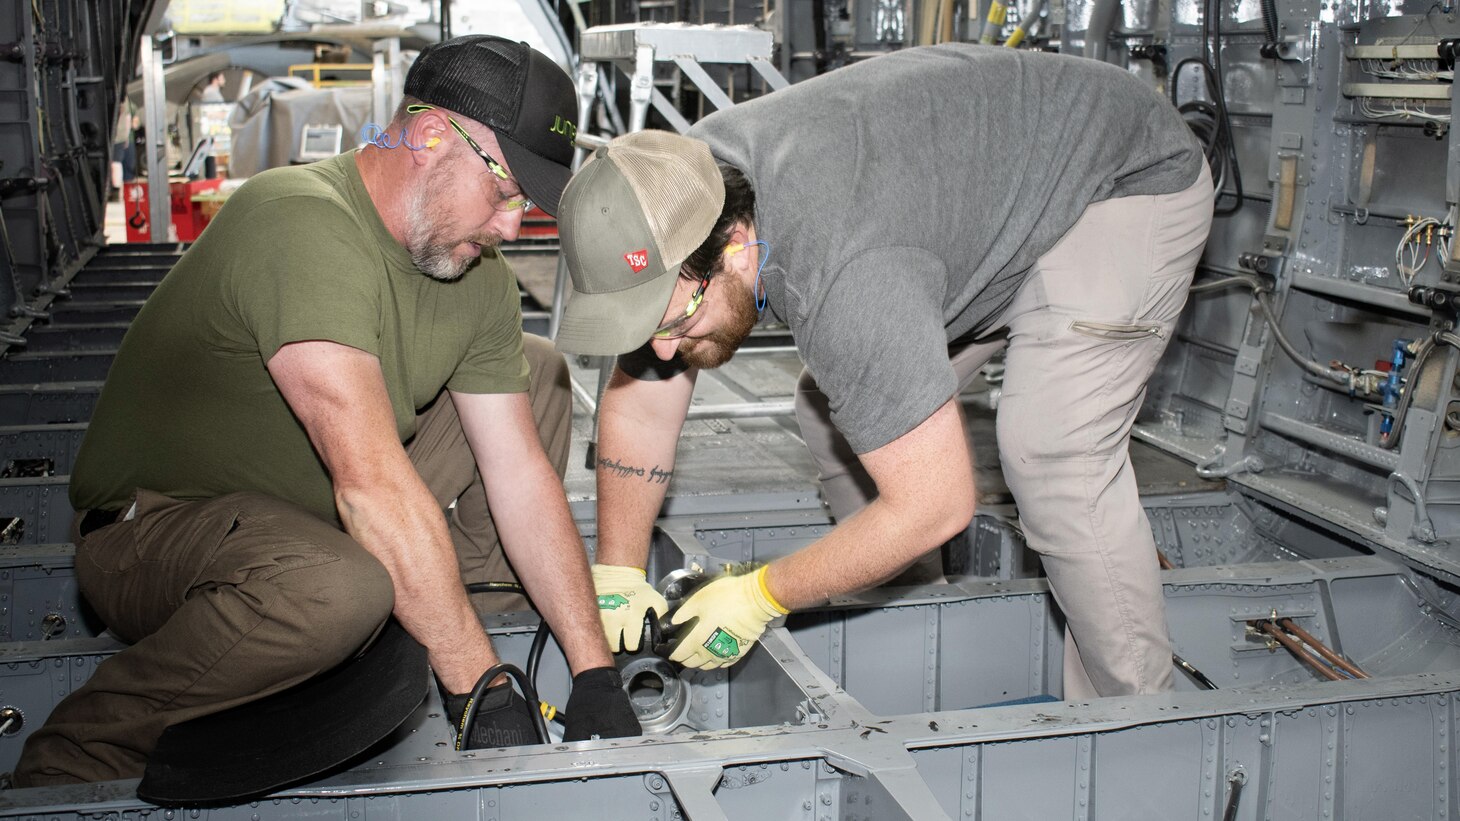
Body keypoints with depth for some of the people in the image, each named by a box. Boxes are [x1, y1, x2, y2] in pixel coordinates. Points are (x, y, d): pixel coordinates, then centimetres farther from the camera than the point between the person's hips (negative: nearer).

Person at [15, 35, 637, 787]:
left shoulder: (477, 274, -3)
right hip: (156, 525, -8)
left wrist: (594, 674, -10)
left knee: (535, 374, 5)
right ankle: (77, 758, -18)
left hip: (320, 515, 8)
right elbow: (373, 484, -35)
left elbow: (521, 473, -4)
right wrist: (479, 690, -32)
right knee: (343, 587, -41)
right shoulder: (303, 225, -29)